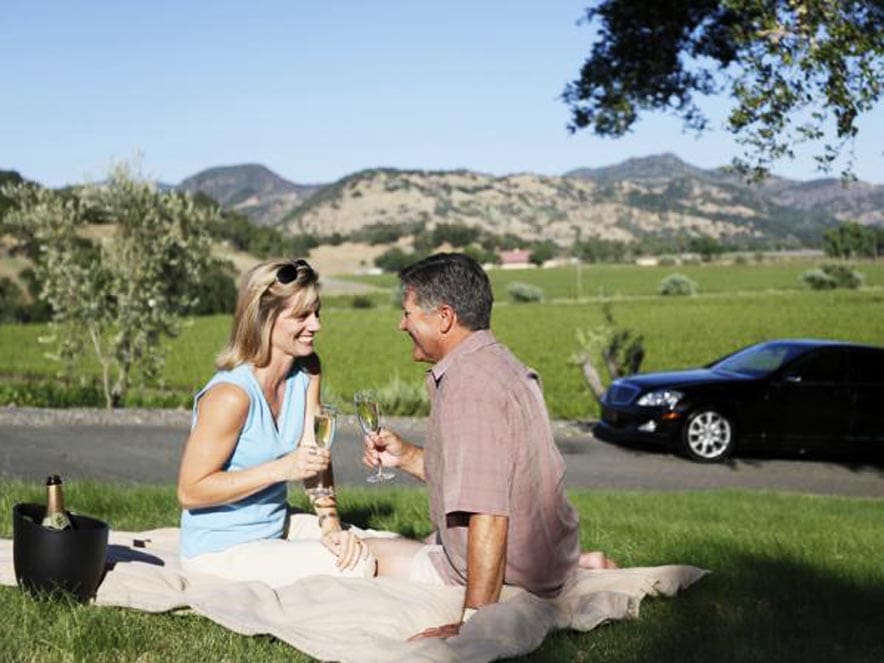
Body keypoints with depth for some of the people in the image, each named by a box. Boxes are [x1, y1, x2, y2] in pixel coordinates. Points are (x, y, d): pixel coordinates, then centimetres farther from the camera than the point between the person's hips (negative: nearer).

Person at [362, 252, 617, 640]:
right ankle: (578, 566, 13)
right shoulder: (497, 362, 8)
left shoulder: (469, 383, -26)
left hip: (513, 576, -10)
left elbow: (488, 514, -33)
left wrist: (472, 622, -33)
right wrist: (406, 457, 9)